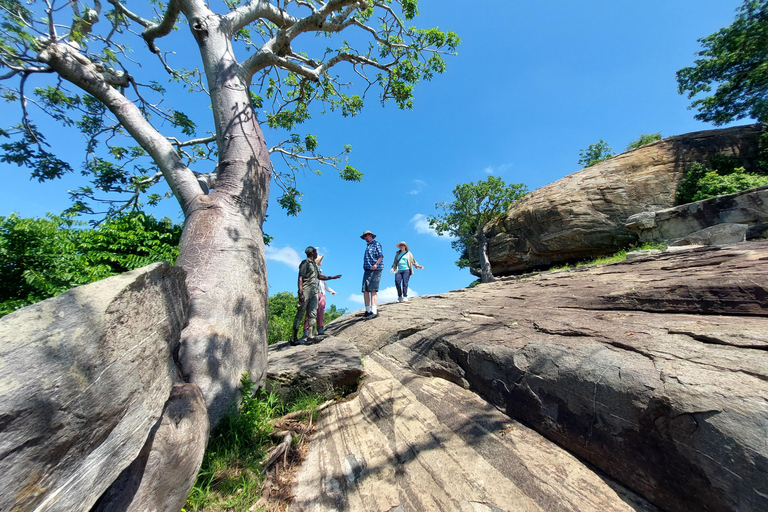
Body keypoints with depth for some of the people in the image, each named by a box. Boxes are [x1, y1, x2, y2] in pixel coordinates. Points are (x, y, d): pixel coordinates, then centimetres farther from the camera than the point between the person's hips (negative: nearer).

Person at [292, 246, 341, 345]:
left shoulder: (314, 264, 22)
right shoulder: (305, 263, -3)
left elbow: (319, 277, 32)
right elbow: (300, 278, -11)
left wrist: (333, 277, 31)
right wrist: (301, 293, -21)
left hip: (314, 292, 8)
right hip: (306, 291, -8)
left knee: (313, 314, -1)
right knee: (300, 314, -5)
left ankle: (307, 336, 1)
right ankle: (293, 338, 1)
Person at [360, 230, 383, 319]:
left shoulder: (376, 244, 5)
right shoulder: (367, 246, 28)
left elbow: (381, 256, -7)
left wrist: (376, 264, -22)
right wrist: (365, 267, 15)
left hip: (375, 270, -7)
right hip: (366, 270, 7)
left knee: (373, 290, -15)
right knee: (365, 290, 0)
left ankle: (374, 311, -20)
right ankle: (368, 311, 5)